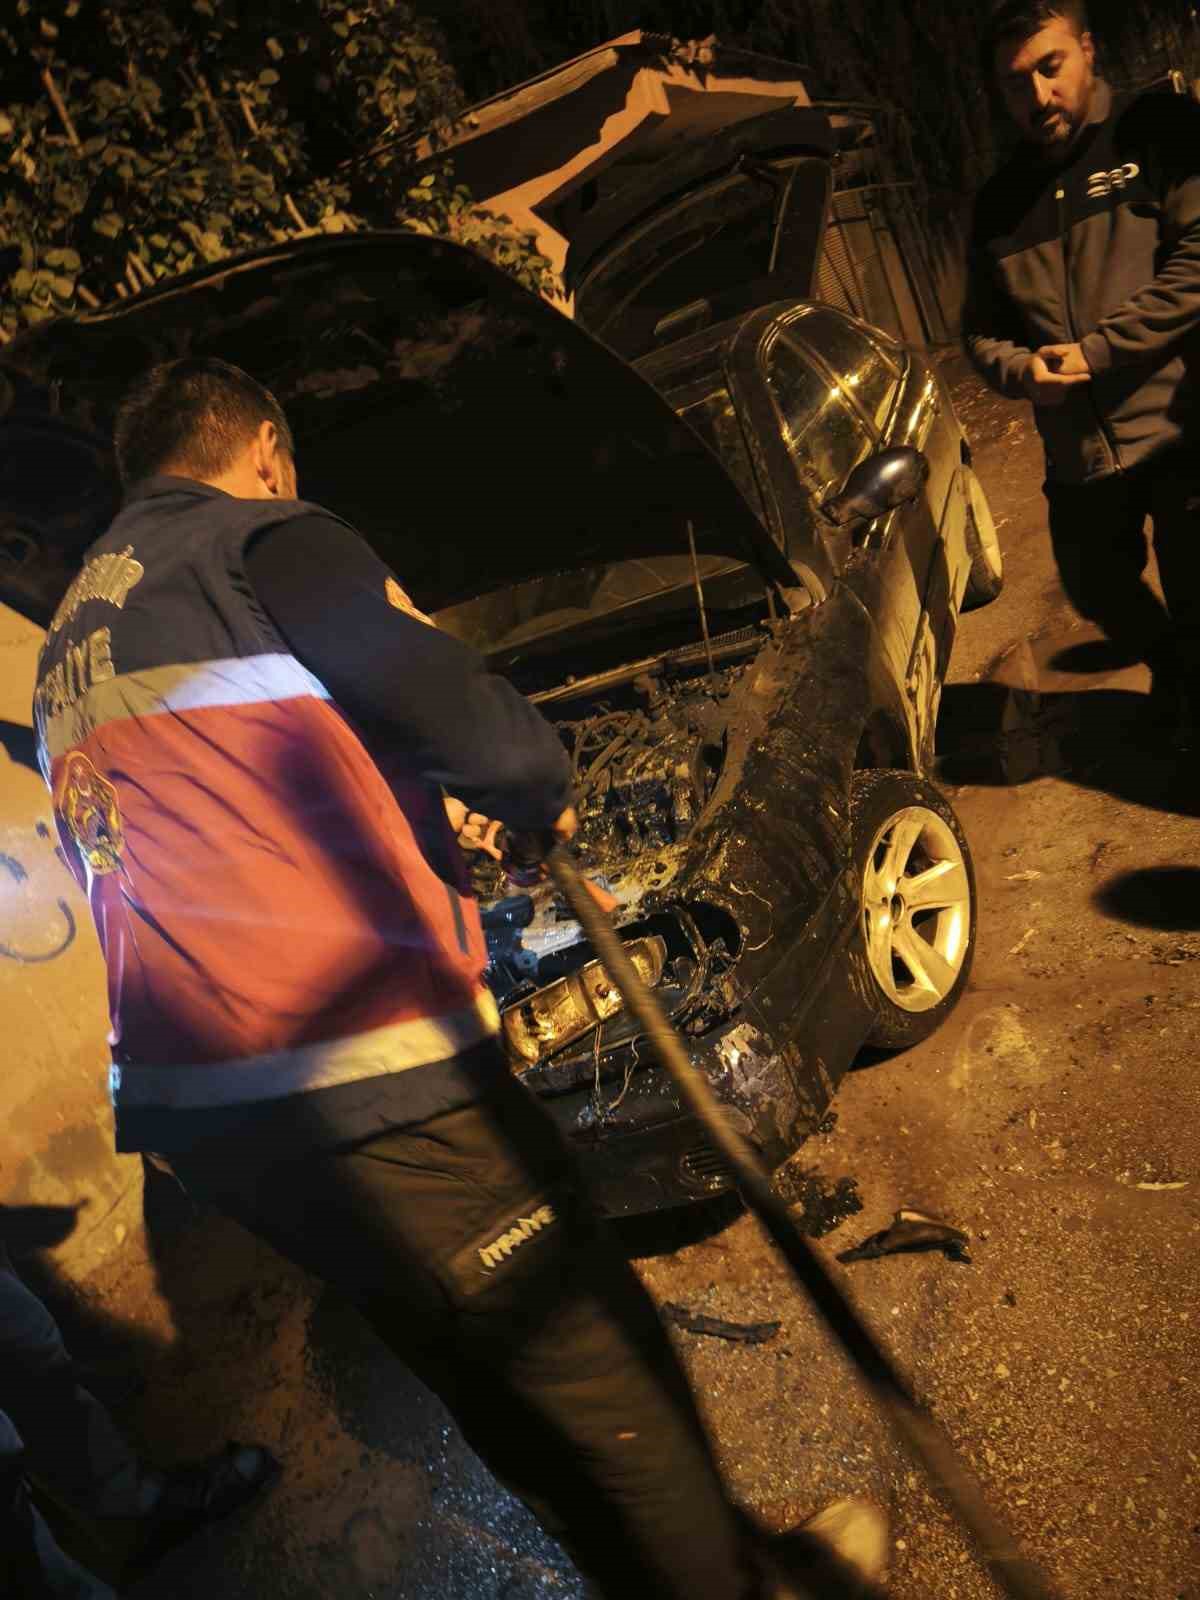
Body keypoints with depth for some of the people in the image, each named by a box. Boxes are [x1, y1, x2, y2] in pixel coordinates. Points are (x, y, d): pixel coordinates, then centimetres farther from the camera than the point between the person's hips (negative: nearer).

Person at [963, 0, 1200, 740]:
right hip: (1077, 449, 6)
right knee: (1096, 590, 20)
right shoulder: (1000, 202, 12)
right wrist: (1021, 369, -6)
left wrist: (1098, 349, -18)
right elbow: (982, 326, 16)